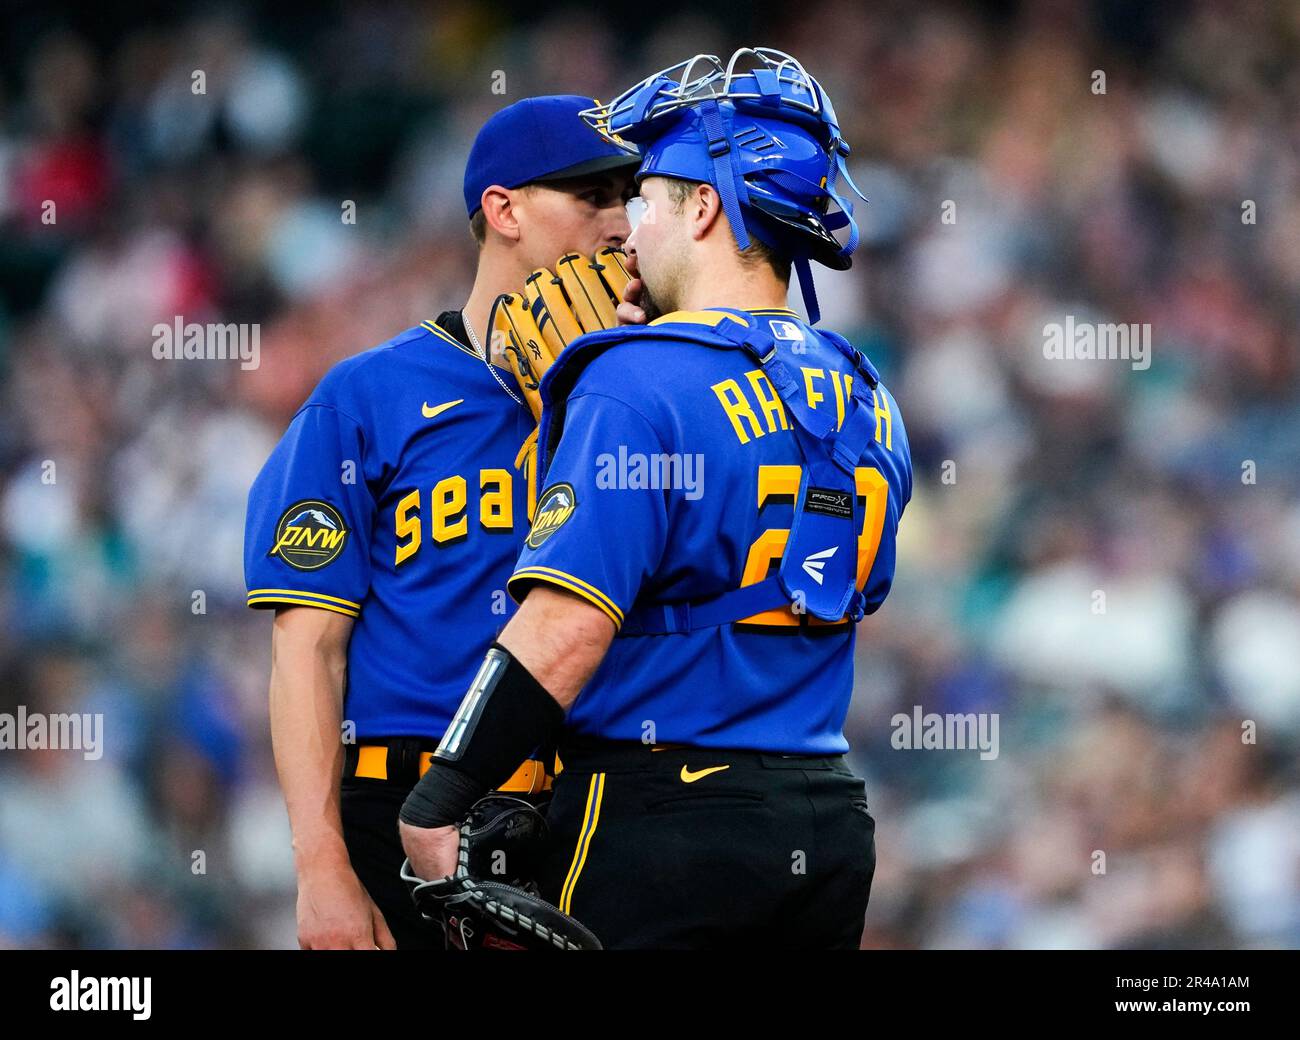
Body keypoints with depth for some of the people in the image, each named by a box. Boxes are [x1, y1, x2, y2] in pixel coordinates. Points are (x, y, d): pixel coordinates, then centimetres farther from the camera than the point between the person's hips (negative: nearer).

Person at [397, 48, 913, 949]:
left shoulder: (643, 387, -14)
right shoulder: (866, 403, 11)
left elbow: (566, 628, -21)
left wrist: (434, 807, -14)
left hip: (660, 820, -7)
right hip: (830, 825, 7)